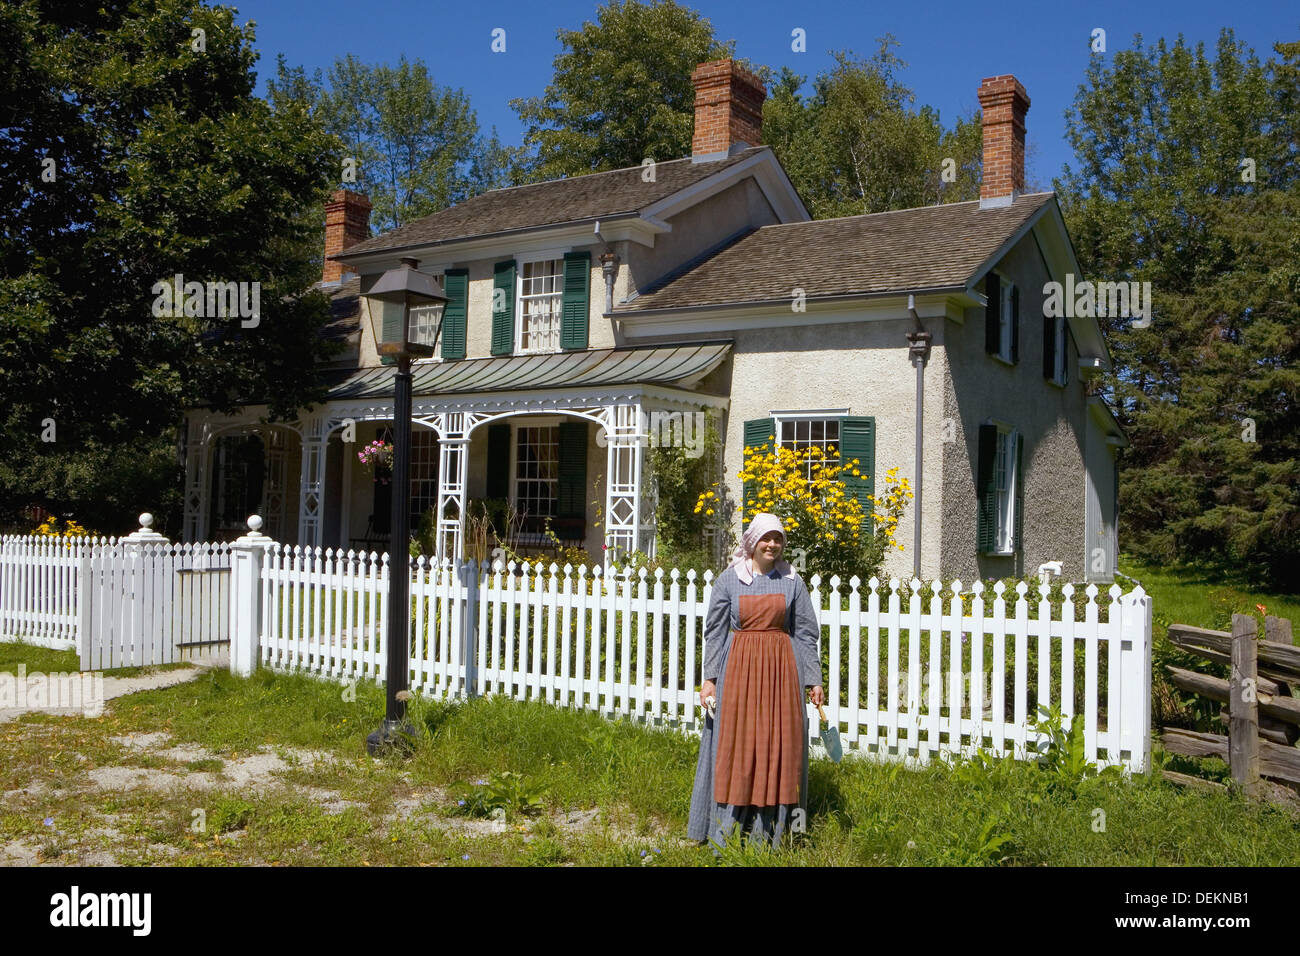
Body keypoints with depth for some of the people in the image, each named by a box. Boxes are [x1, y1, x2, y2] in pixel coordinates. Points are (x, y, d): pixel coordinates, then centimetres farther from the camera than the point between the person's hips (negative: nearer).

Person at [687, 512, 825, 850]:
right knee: (734, 743, 0)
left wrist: (814, 679, 2)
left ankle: (768, 833, 12)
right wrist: (709, 678, -4)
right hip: (738, 668, -1)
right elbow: (714, 631, 3)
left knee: (778, 744, 2)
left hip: (781, 669, 1)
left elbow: (806, 633, 6)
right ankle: (725, 835, 9)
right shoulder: (729, 580, 2)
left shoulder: (792, 582, 5)